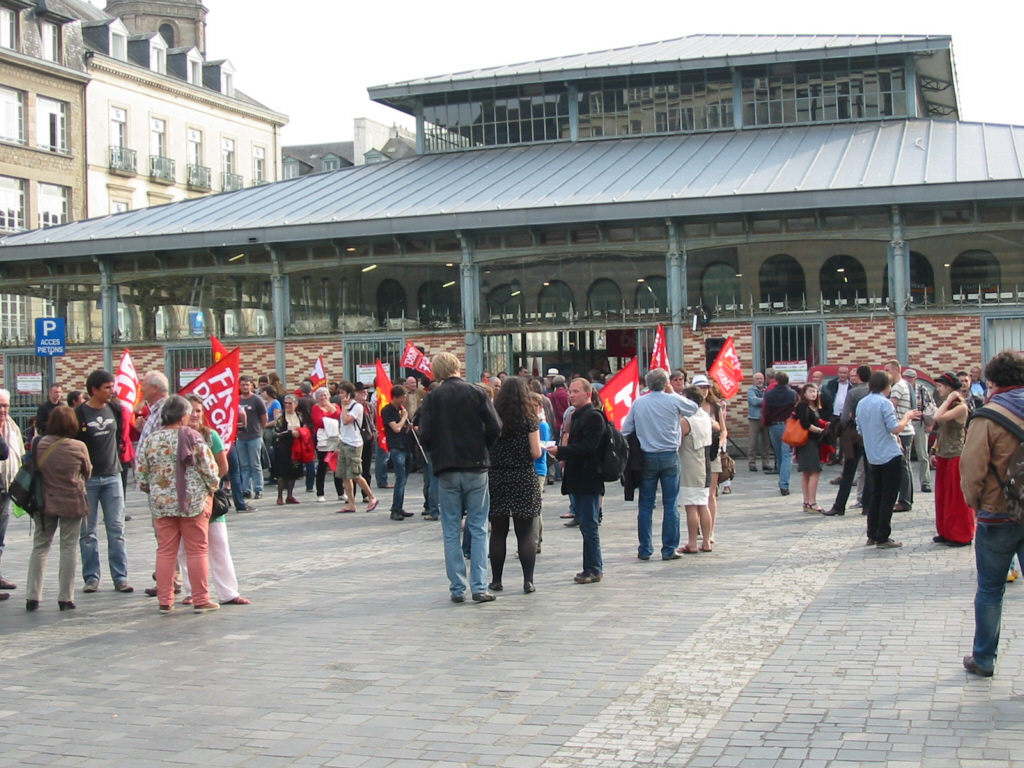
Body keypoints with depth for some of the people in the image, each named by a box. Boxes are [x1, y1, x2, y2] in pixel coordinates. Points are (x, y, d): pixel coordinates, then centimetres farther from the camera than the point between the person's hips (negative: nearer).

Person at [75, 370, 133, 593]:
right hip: (87, 478, -3)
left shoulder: (115, 408, 5)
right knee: (87, 531, 4)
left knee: (116, 529, 2)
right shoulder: (79, 414, -6)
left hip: (112, 476, 3)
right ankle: (91, 577, 11)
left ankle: (120, 577, 5)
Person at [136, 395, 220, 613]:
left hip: (161, 504, 3)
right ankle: (201, 600, 8)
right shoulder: (193, 438, -9)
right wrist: (211, 489, 11)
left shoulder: (150, 441, 0)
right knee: (197, 551, 5)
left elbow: (142, 476, 3)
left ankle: (165, 601, 11)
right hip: (194, 502, -3)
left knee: (165, 552, 9)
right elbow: (209, 470, -8)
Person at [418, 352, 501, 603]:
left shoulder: (432, 398, -1)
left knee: (451, 532, 6)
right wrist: (483, 449, 10)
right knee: (478, 529, 5)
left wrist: (437, 455, 12)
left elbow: (425, 436, -7)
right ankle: (479, 587, 1)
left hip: (447, 471, 0)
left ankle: (457, 589, 6)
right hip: (476, 468, 0)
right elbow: (495, 428, -8)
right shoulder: (477, 393, -2)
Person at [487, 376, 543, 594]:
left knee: (497, 532, 8)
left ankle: (496, 580, 12)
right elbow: (536, 453, -7)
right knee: (526, 533, 3)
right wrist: (540, 450, 14)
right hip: (524, 480, -1)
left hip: (496, 478, 1)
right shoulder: (529, 418, -4)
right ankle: (528, 580, 0)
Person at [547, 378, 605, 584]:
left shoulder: (594, 417, -13)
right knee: (586, 524, 13)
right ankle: (594, 566, 20)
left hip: (589, 481, -10)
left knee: (588, 525, -6)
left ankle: (593, 569, -1)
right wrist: (565, 461, 7)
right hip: (577, 480, 10)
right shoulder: (576, 416, 17)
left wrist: (560, 451, -23)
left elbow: (588, 447, -21)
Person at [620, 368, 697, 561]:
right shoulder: (673, 401, -5)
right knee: (670, 505, 4)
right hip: (669, 457, -2)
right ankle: (669, 550, 4)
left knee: (645, 506, 8)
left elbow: (625, 431, 4)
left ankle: (645, 550, 10)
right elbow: (692, 408, 15)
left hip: (647, 458, 2)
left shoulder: (638, 403, 2)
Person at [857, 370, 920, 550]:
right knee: (888, 497, -2)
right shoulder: (884, 403, -14)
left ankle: (872, 535, 17)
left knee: (875, 495, 15)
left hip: (872, 457, 7)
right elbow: (895, 429, -18)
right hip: (890, 456, -7)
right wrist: (907, 417, -2)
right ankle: (882, 538, -1)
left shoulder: (861, 404, 8)